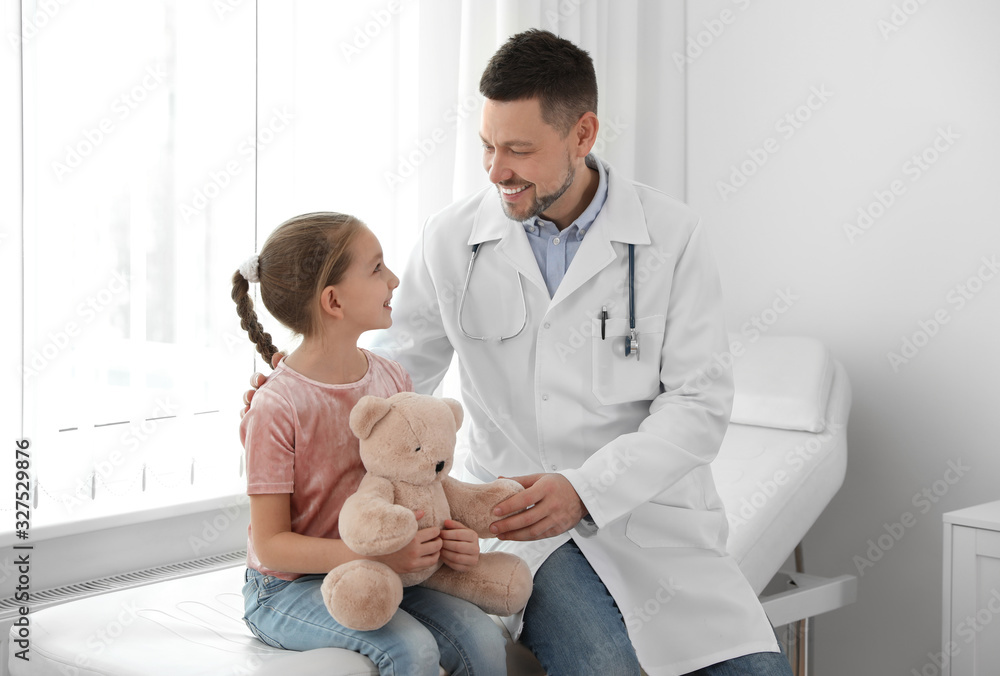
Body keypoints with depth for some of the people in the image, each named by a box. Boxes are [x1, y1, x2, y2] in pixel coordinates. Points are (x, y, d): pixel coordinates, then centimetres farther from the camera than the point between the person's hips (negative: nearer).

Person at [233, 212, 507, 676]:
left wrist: (450, 538, -12)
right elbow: (270, 545, -17)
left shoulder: (393, 381, 2)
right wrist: (377, 554, -29)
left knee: (482, 639, -14)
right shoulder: (277, 408, -19)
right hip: (290, 586, -6)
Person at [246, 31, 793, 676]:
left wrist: (587, 489, -20)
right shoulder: (451, 240, 1)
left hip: (652, 508, 1)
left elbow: (698, 403, -7)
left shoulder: (672, 235, -3)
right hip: (521, 520, 0)